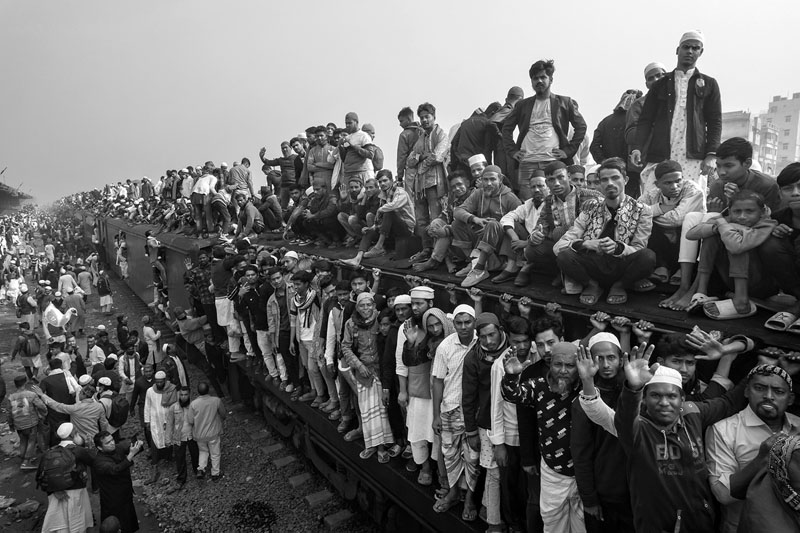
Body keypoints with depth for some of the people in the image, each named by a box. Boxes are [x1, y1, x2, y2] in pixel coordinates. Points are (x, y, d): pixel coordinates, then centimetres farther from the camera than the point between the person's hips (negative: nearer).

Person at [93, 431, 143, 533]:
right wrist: (131, 454, -48)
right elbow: (115, 470, -39)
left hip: (127, 496, 7)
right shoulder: (99, 461, -25)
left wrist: (139, 444, -35)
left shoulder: (118, 447, -6)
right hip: (113, 502, -6)